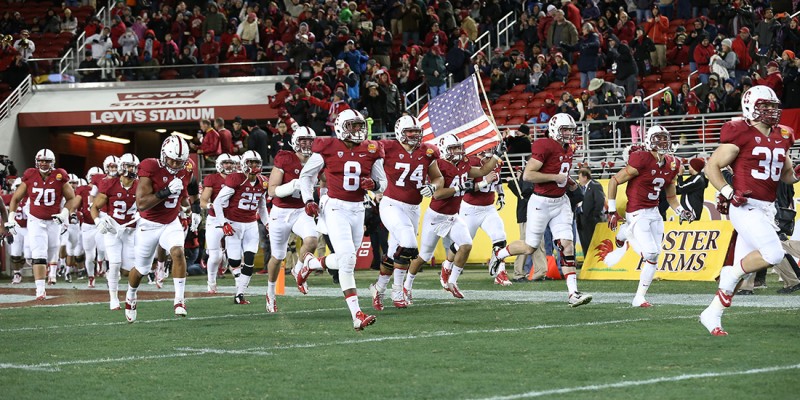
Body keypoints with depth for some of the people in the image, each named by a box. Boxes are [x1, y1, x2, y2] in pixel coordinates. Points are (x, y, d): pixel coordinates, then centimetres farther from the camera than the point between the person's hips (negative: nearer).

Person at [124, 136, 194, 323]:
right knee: (142, 269, 11)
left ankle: (179, 300, -21)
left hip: (171, 223, 3)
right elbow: (141, 204, -28)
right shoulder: (150, 168, -23)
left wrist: (185, 203, 6)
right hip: (149, 224, -3)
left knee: (178, 252, -25)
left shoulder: (185, 171, -5)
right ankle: (130, 297, 42)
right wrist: (167, 191, -34)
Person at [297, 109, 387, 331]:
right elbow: (306, 175, 7)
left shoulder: (371, 151, 5)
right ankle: (357, 315, -19)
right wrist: (308, 200, -5)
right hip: (335, 208, -5)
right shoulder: (328, 148, -6)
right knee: (347, 258, -17)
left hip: (358, 210, 5)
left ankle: (309, 263, 43)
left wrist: (374, 184, -10)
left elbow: (382, 182, 13)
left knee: (343, 260, 11)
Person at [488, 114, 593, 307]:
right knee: (530, 247, 6)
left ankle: (573, 293, -7)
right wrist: (556, 177, -22)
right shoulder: (545, 146, -18)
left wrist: (569, 182, 9)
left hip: (561, 202, 7)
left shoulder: (568, 150, 10)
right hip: (541, 203, -7)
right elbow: (527, 175, -22)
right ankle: (499, 254, 35)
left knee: (567, 245, -4)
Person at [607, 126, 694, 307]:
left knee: (653, 257, 3)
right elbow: (614, 181, -9)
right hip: (637, 214, -7)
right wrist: (612, 211, -9)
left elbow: (671, 197, 20)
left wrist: (681, 211, 2)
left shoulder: (671, 165, 6)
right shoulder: (642, 161, -16)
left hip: (654, 213, 7)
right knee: (651, 255, -16)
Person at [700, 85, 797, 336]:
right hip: (746, 207, -8)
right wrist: (728, 193, -17)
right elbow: (711, 167, -6)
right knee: (773, 254, -24)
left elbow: (786, 173, 25)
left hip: (766, 210, 8)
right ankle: (730, 274, -2)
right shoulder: (741, 134, -9)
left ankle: (712, 315, 17)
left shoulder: (781, 138, 13)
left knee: (741, 270, 8)